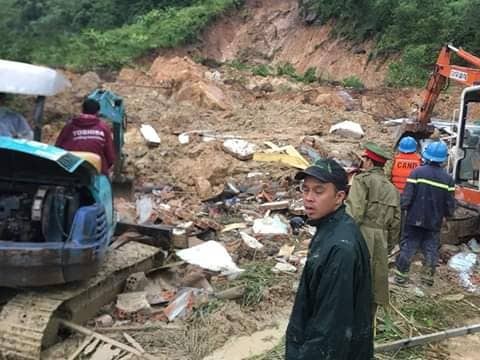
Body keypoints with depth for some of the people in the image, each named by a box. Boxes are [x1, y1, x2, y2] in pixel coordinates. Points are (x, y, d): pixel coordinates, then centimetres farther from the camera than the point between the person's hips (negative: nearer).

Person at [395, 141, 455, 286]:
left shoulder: (417, 172, -12)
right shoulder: (447, 178, -3)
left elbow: (407, 196, -15)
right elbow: (450, 204, 0)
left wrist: (401, 208, -1)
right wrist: (448, 213, 19)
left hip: (415, 218, -2)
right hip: (435, 221, 2)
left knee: (407, 247, 8)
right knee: (431, 249, 13)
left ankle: (401, 275, 12)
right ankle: (428, 277, 15)